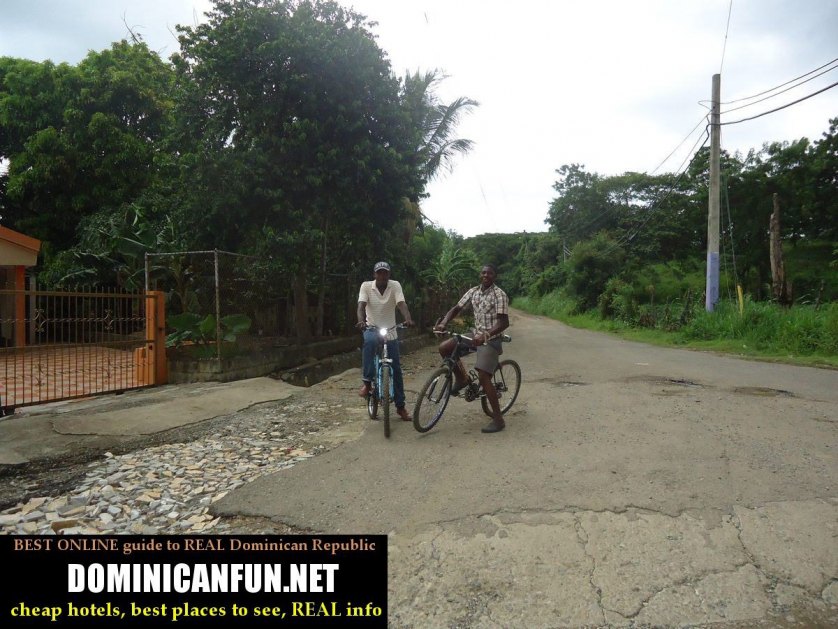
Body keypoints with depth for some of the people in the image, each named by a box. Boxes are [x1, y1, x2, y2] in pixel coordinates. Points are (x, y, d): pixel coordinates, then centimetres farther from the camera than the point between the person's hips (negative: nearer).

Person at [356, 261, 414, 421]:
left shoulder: (395, 285, -8)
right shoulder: (366, 286, -9)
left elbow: (401, 304, -22)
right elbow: (361, 305, -21)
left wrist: (408, 319, -42)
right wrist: (361, 321, -42)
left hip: (390, 331, 1)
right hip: (372, 328, -1)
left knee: (396, 368, 2)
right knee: (370, 341, -39)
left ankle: (400, 406, 15)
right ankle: (367, 382, -24)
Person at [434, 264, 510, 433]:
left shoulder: (499, 294, -15)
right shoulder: (473, 291, 5)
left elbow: (504, 322, -22)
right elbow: (456, 308, 3)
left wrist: (485, 335, -37)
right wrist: (443, 323, -16)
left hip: (491, 339, -7)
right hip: (476, 335, 7)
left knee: (483, 377, -17)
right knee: (444, 347, -7)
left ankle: (498, 419, -7)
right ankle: (461, 378, 14)